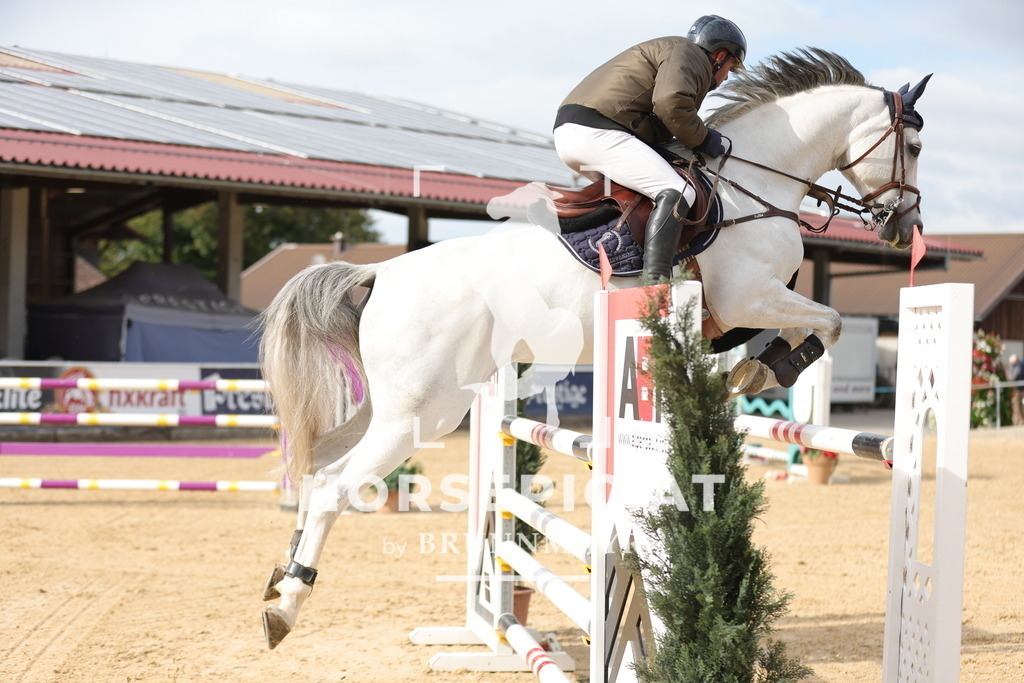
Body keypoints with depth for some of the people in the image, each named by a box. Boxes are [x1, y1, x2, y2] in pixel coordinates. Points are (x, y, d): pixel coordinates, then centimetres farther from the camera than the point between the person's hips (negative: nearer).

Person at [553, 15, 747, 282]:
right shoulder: (687, 53, 3)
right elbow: (671, 101, -18)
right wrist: (702, 140, -6)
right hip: (597, 130, -11)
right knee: (677, 193, -20)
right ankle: (656, 280, -36)